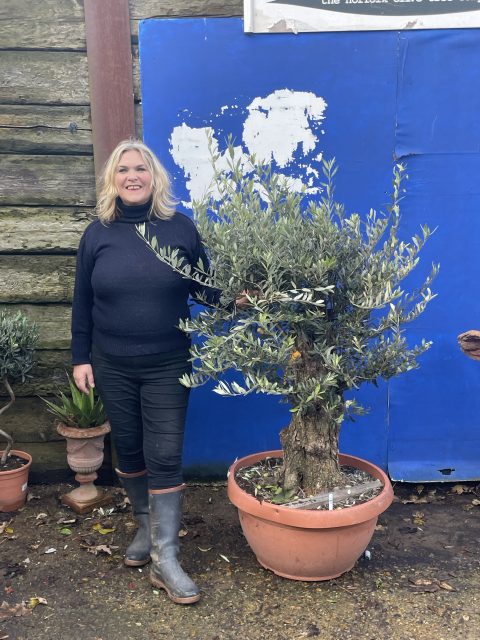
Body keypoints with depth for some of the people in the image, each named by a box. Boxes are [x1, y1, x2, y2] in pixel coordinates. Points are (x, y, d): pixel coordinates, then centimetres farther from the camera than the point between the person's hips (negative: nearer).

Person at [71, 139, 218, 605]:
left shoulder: (180, 228, -3)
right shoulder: (98, 233, 1)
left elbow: (206, 289, 3)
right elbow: (82, 301, 5)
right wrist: (80, 358, 3)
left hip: (167, 366, -2)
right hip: (112, 366, 2)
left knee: (164, 456, -2)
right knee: (128, 450, 14)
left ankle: (165, 559, 8)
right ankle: (145, 527, 37)